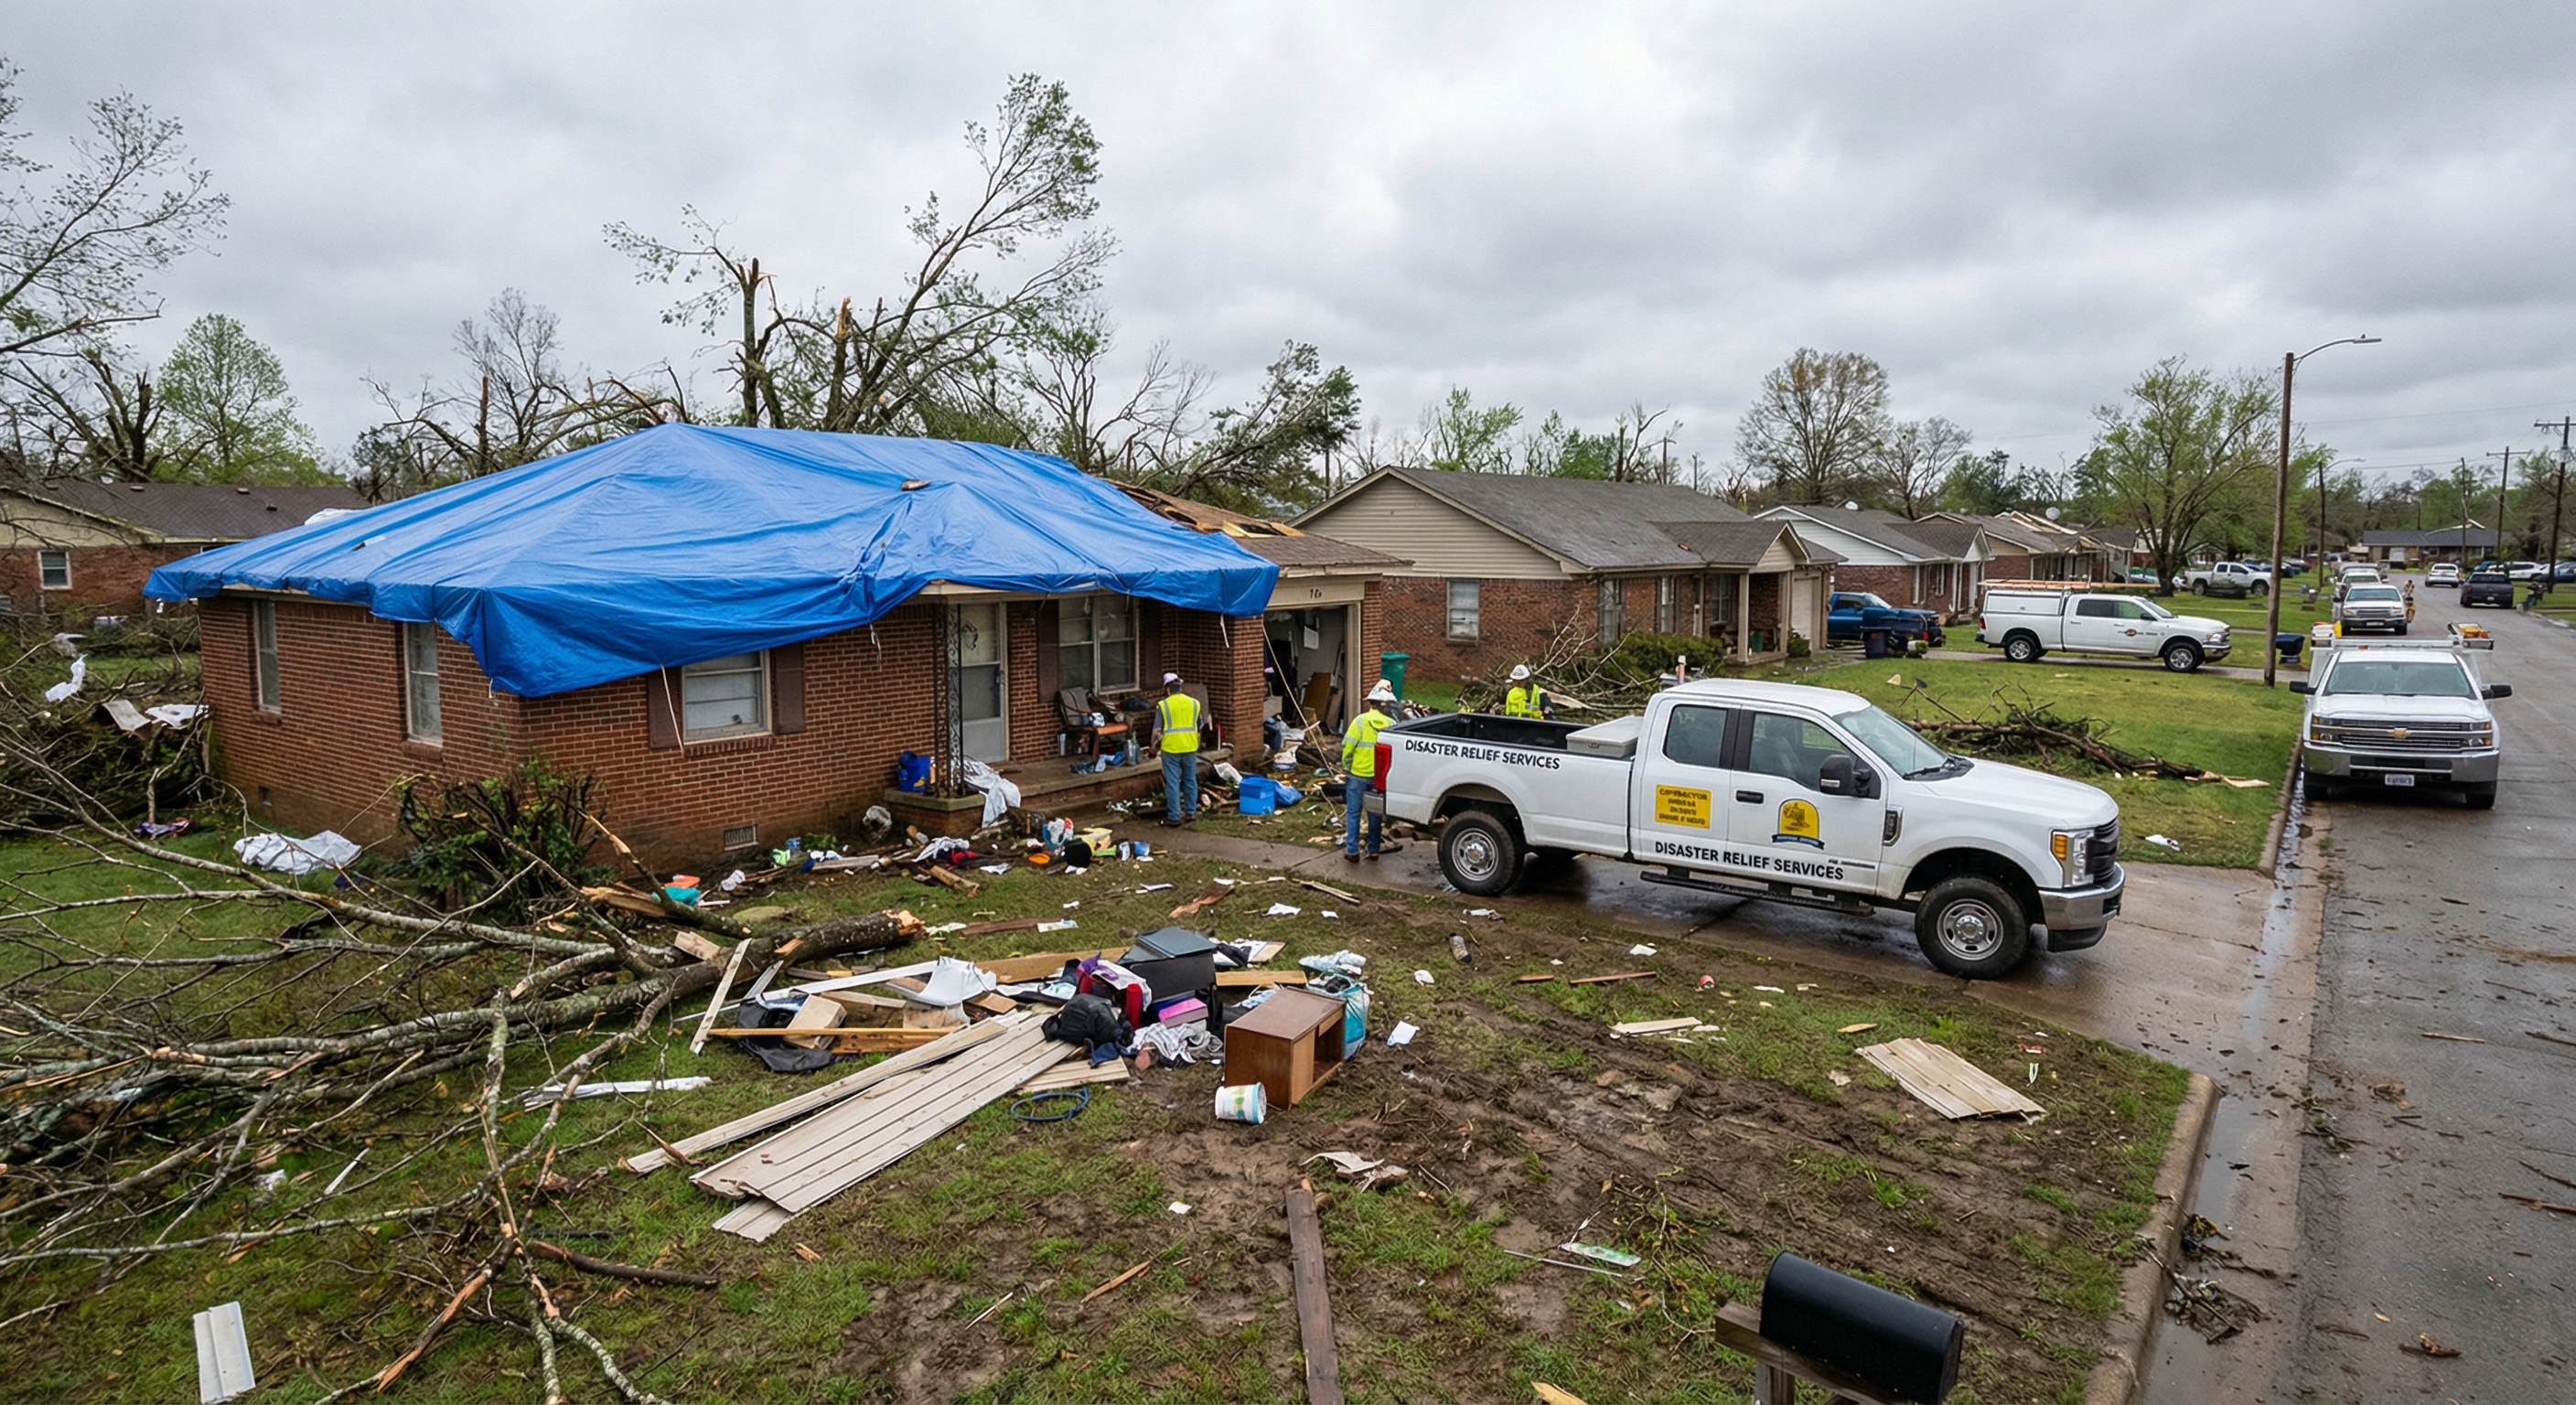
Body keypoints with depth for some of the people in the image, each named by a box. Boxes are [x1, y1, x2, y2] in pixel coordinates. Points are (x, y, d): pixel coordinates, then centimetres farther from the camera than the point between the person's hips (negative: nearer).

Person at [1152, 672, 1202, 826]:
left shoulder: (1163, 705, -7)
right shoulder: (1194, 703, 5)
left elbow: (1157, 730, -6)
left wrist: (1154, 746, 9)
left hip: (1170, 748, -4)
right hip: (1190, 747, 4)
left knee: (1172, 783, 1)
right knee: (1190, 781, 14)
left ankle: (1174, 817, 4)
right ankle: (1191, 812, 21)